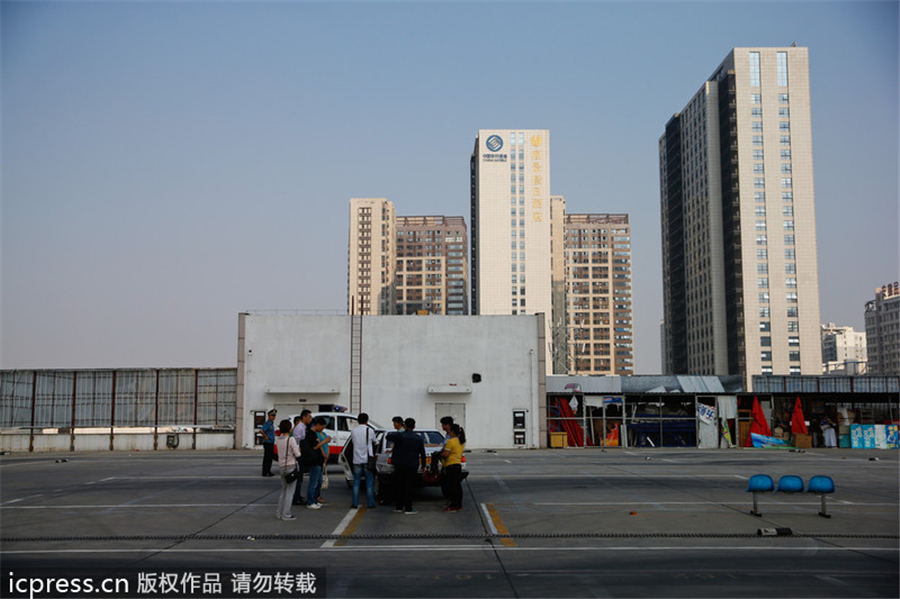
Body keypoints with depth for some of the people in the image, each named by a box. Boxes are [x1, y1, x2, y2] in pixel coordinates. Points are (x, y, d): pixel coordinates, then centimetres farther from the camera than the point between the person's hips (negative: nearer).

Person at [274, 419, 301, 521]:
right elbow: (297, 454, -14)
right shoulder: (291, 439, -14)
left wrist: (297, 449, 10)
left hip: (282, 467, 7)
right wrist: (298, 451, 7)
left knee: (283, 491, 17)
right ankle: (286, 514, 0)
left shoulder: (278, 440, 7)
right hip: (291, 466, -7)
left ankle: (278, 512, 18)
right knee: (289, 492, -1)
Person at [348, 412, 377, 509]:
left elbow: (352, 442, 12)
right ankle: (371, 503, 6)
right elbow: (374, 440, 6)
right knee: (369, 482, 5)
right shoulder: (369, 430, -7)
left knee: (356, 482, 8)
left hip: (357, 460, 2)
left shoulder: (353, 431, 1)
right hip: (367, 459, -2)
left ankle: (355, 503, 5)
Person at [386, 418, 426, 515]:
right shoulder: (419, 439, -2)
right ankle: (408, 509, 2)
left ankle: (399, 507, 14)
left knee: (400, 487, 10)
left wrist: (390, 433, 30)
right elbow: (422, 453, 4)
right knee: (408, 487, 4)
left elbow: (388, 436, 7)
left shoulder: (399, 436, -9)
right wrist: (423, 465, 16)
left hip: (399, 466, 0)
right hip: (412, 467, 0)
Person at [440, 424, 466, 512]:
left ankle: (453, 506, -5)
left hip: (451, 465, -9)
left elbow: (446, 454, -19)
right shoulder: (461, 442, 13)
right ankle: (459, 504, 18)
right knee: (458, 486, 13)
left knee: (452, 486, -5)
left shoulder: (451, 441, -14)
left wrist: (439, 454, 0)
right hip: (458, 464, 9)